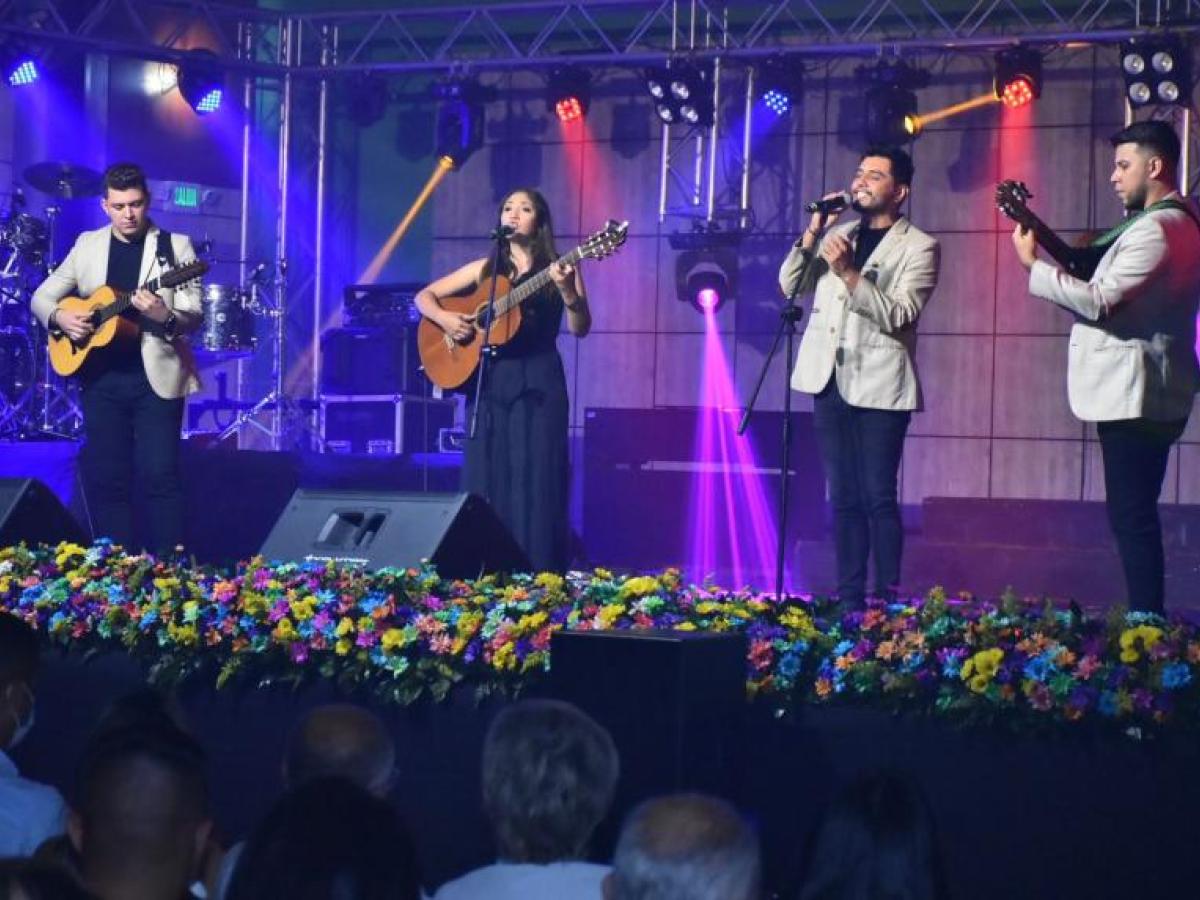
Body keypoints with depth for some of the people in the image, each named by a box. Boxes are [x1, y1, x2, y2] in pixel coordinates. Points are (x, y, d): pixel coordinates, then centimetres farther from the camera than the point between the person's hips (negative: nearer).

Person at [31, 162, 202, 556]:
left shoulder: (175, 246, -1)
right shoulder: (87, 245, 9)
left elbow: (194, 316, -6)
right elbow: (42, 297, 14)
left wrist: (166, 317, -28)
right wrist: (60, 318, -7)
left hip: (157, 376, -4)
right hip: (102, 377, 4)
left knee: (159, 475, -8)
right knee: (105, 477, 5)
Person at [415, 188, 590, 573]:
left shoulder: (558, 268, 4)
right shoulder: (485, 269, 12)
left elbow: (580, 328, -5)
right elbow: (424, 296, 15)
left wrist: (568, 291, -24)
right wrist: (444, 318, -6)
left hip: (538, 383, -3)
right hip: (490, 382, 3)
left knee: (535, 482, -7)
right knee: (486, 482, 1)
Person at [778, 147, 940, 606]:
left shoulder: (918, 248, -2)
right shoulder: (838, 234, 15)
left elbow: (898, 316, -14)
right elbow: (790, 285, 9)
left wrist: (849, 273, -23)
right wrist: (813, 231, -3)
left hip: (878, 386, -5)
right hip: (830, 381, 5)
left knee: (878, 499, -8)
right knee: (843, 498, 7)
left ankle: (886, 600, -4)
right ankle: (848, 597, 11)